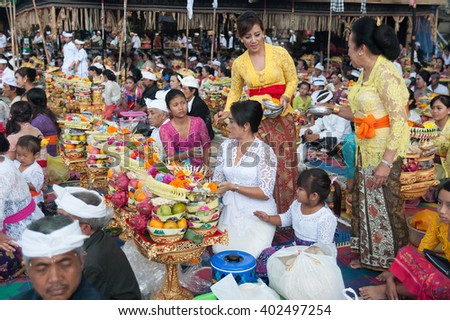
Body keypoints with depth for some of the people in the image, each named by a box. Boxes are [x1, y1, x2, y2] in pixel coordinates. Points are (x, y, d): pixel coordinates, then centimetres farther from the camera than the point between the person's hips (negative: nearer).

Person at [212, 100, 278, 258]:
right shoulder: (226, 146, 1)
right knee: (219, 251, -8)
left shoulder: (264, 152, -16)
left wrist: (233, 187, -23)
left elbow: (265, 193, -18)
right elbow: (217, 180, 6)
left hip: (257, 215, -4)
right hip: (231, 211, 5)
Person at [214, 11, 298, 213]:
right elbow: (235, 92, 13)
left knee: (283, 166, -1)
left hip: (281, 117, -2)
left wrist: (286, 97, -14)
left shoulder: (280, 53, -3)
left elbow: (293, 80, 5)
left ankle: (286, 213, 13)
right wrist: (227, 111, -3)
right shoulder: (239, 63, 4)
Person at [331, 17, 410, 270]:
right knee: (365, 202, 16)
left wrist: (386, 162, -24)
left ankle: (392, 264, 23)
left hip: (386, 151, -9)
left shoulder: (385, 73, -18)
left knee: (385, 206, 3)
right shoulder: (367, 72, 8)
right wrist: (336, 110, 11)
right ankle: (370, 257, 33)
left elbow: (399, 120, -22)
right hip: (367, 149, 9)